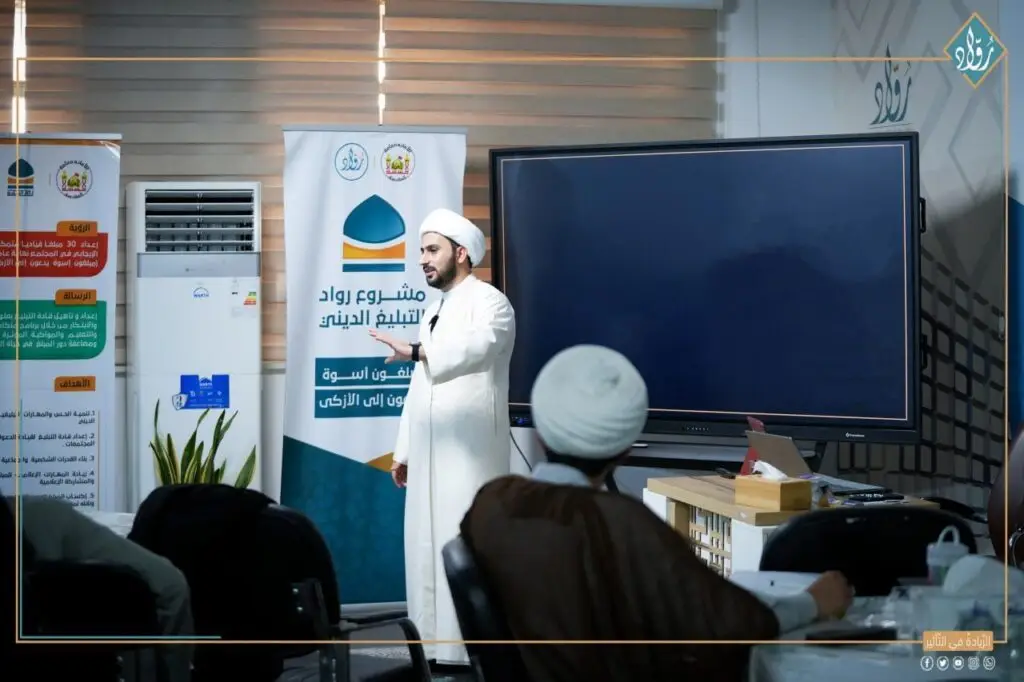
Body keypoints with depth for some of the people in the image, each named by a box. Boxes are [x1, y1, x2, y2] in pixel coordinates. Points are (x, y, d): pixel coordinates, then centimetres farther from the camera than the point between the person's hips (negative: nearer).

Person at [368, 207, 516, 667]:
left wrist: (416, 352, -40)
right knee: (430, 546, 6)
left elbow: (475, 347, -29)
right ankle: (441, 645, 11)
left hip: (470, 451, -8)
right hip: (430, 452, 8)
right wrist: (404, 450, 17)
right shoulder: (434, 311, 19)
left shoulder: (488, 302, -7)